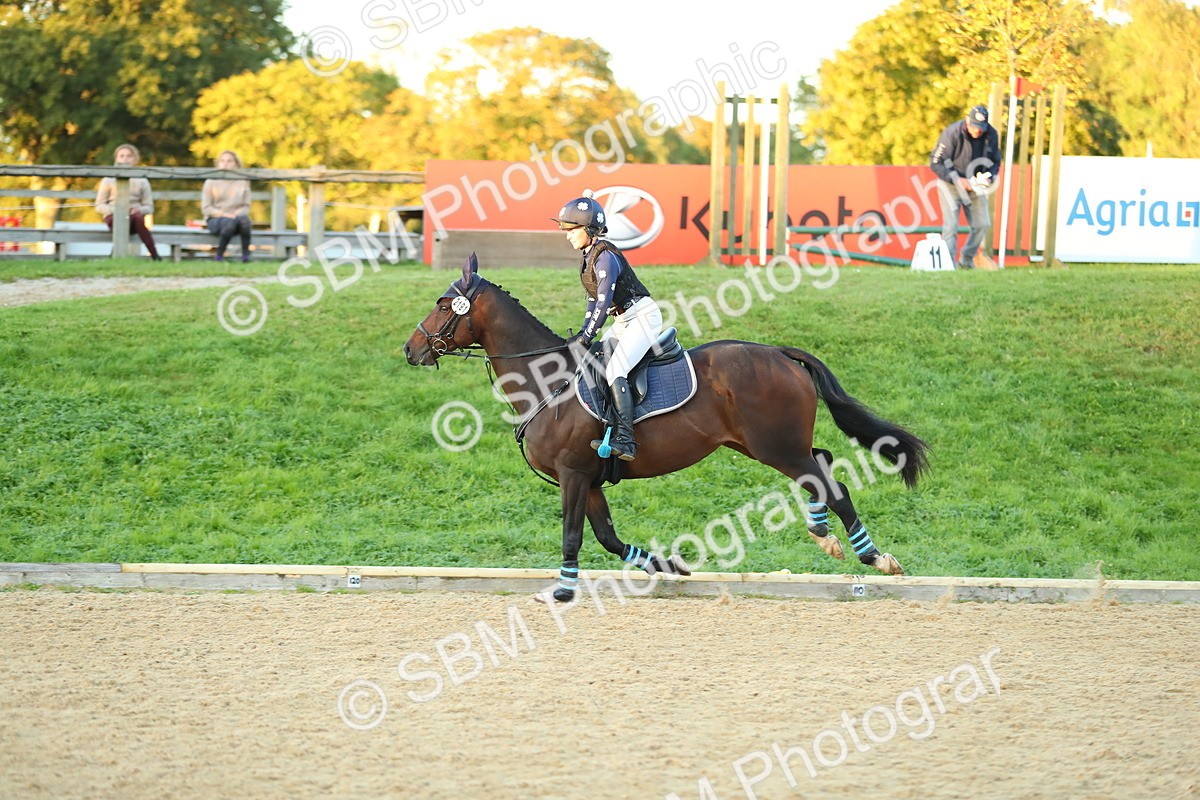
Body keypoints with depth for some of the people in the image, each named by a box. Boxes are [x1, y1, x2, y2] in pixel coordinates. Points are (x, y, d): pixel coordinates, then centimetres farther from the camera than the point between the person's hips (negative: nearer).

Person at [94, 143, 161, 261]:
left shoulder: (142, 181, 12)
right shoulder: (108, 180, 9)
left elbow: (149, 207, 11)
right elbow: (99, 206, 7)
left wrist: (139, 210, -13)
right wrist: (113, 210, -14)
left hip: (134, 216, 1)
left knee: (138, 218, -38)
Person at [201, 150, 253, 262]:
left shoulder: (243, 182, 11)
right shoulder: (211, 182, 6)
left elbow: (246, 207, 9)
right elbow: (205, 208, 1)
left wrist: (237, 214, -13)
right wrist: (223, 214, -14)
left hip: (235, 217, 2)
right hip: (215, 220, -2)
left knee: (244, 219, -36)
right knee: (229, 222, -38)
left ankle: (246, 256, -32)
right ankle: (219, 257, -26)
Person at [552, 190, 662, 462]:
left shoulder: (605, 257, -19)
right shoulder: (590, 256, 11)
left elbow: (603, 303, -22)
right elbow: (594, 300, 16)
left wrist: (586, 337, -19)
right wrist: (584, 333, 7)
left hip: (643, 316, -11)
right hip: (624, 320, 11)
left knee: (614, 371, -24)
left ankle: (626, 441, -33)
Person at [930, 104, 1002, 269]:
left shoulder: (991, 135, -8)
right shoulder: (952, 134, -23)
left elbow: (995, 162, 7)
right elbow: (935, 163, -19)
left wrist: (989, 177, -15)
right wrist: (958, 180, -26)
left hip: (974, 185, 5)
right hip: (950, 183, -5)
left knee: (982, 224, 1)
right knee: (951, 224, -15)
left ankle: (966, 262, 17)